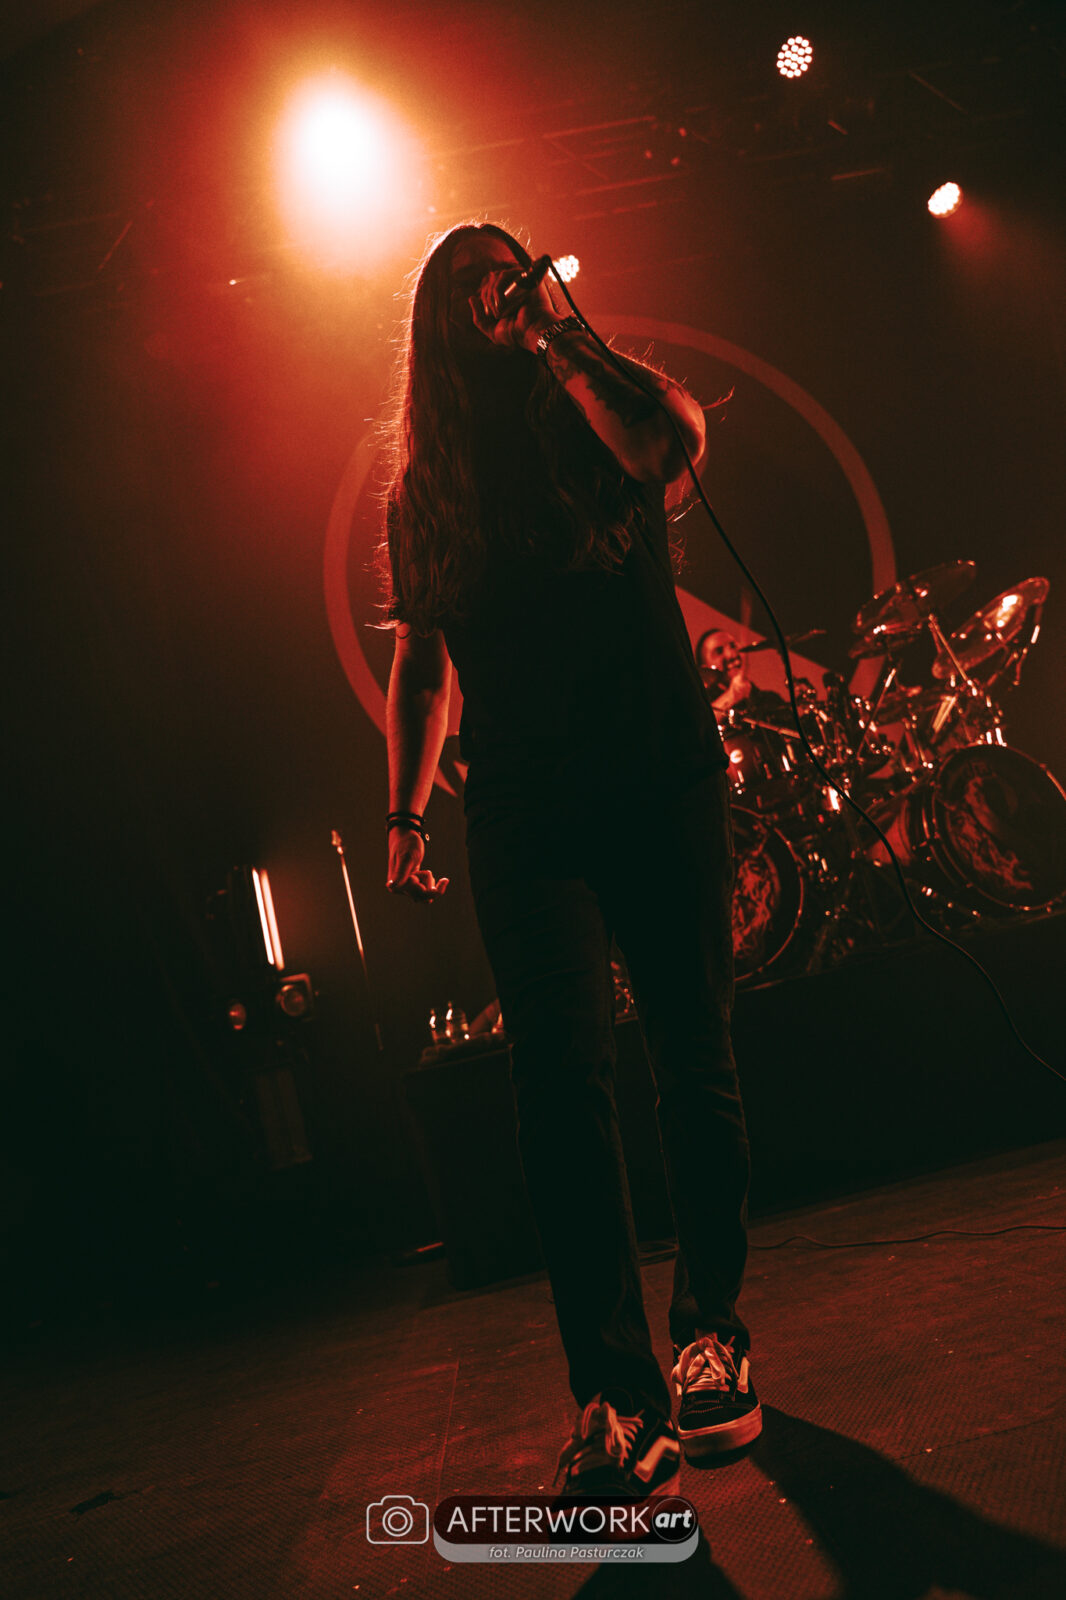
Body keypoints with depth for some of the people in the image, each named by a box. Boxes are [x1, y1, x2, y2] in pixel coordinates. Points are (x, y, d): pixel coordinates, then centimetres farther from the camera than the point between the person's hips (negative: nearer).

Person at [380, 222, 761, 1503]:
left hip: (664, 782, 0)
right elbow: (420, 662, 18)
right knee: (563, 1076, -11)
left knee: (694, 1061, 3)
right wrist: (404, 813, 11)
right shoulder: (424, 487, 17)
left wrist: (560, 340, -5)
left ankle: (709, 1333, 20)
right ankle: (616, 1396, -12)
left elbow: (675, 446, -14)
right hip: (524, 811, 1)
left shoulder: (598, 407, 12)